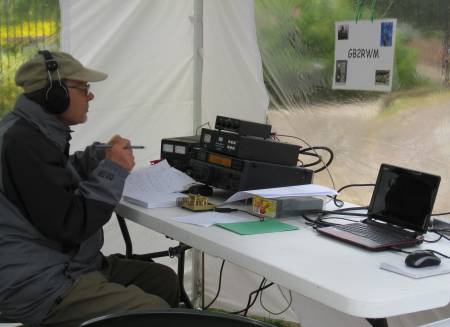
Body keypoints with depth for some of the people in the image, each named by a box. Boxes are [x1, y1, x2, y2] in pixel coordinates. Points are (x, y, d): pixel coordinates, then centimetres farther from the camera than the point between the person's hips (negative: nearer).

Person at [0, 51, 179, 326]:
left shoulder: (33, 131, 9)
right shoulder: (24, 142, -23)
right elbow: (70, 225, -24)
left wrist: (101, 156, 11)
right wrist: (113, 170, -14)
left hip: (68, 264, 11)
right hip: (44, 290, -11)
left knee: (165, 279, 12)